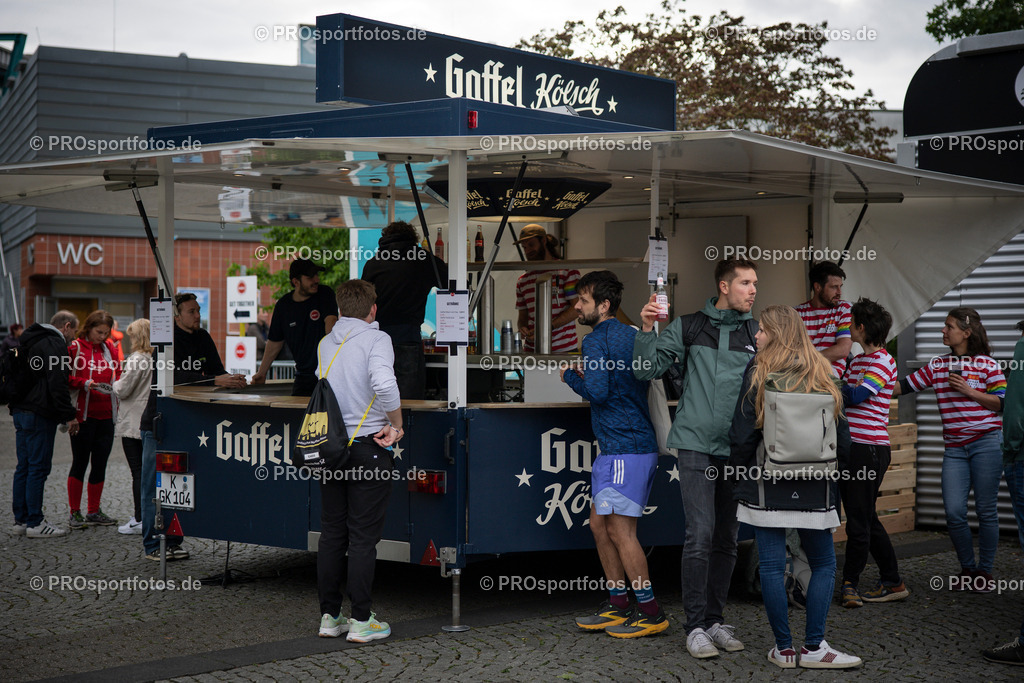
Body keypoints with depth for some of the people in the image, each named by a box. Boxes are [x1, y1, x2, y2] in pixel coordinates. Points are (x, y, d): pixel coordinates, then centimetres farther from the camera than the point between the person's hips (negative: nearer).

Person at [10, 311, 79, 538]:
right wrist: (69, 415, -16)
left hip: (21, 411, 10)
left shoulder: (30, 341, 20)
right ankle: (35, 523, -4)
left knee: (24, 467, 13)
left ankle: (20, 520, 17)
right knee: (39, 467, -6)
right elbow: (57, 384, -19)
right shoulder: (54, 345, -12)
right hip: (39, 415, -10)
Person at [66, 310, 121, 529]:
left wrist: (115, 390, 2)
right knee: (80, 462, 0)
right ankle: (74, 513, 8)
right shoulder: (74, 348, -3)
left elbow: (118, 375, 20)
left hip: (106, 415, 5)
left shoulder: (110, 348, 13)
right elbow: (65, 378, -6)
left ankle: (94, 511, 18)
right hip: (83, 414, -5)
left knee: (100, 463, 8)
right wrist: (85, 383, -19)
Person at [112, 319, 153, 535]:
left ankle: (139, 520, -1)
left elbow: (123, 391, -14)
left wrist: (115, 384, 8)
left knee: (138, 472, -4)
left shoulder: (137, 360, -15)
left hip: (133, 423, -7)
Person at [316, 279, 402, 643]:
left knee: (331, 534, 11)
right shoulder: (376, 339, -10)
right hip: (368, 447, -6)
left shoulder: (324, 344, 10)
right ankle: (361, 620, 3)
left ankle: (329, 616, 16)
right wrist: (397, 425, -13)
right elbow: (383, 384, -26)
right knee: (363, 536, -1)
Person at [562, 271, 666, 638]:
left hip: (624, 449, -10)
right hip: (639, 441, 10)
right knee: (599, 524, 14)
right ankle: (619, 605, 18)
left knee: (619, 529, -6)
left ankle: (650, 612, -1)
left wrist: (570, 376, -2)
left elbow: (597, 392, -22)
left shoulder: (596, 340, -11)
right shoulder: (632, 335, 16)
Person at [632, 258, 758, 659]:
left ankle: (716, 621, 19)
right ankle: (695, 626, -3)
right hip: (696, 445, -3)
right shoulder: (689, 327, 3)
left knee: (727, 538, 9)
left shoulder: (758, 334, 7)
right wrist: (647, 329, -12)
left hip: (737, 449, 3)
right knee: (700, 534, -10)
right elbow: (647, 369, 2)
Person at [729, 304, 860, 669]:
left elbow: (743, 434, -8)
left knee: (772, 565, 4)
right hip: (813, 489, 2)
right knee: (823, 564, 11)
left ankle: (784, 648, 7)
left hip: (766, 485, -2)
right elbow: (841, 435, 6)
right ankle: (814, 647, 5)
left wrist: (739, 473, 6)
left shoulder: (758, 373, -5)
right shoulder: (823, 374, 5)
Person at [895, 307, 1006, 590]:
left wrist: (968, 390, -12)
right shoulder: (937, 366, 11)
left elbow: (1002, 402, -5)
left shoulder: (986, 364, -1)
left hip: (986, 442, -4)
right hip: (954, 447, 4)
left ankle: (984, 570, 12)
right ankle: (967, 569, 14)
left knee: (985, 510, 0)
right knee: (954, 512, -4)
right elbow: (904, 386, 10)